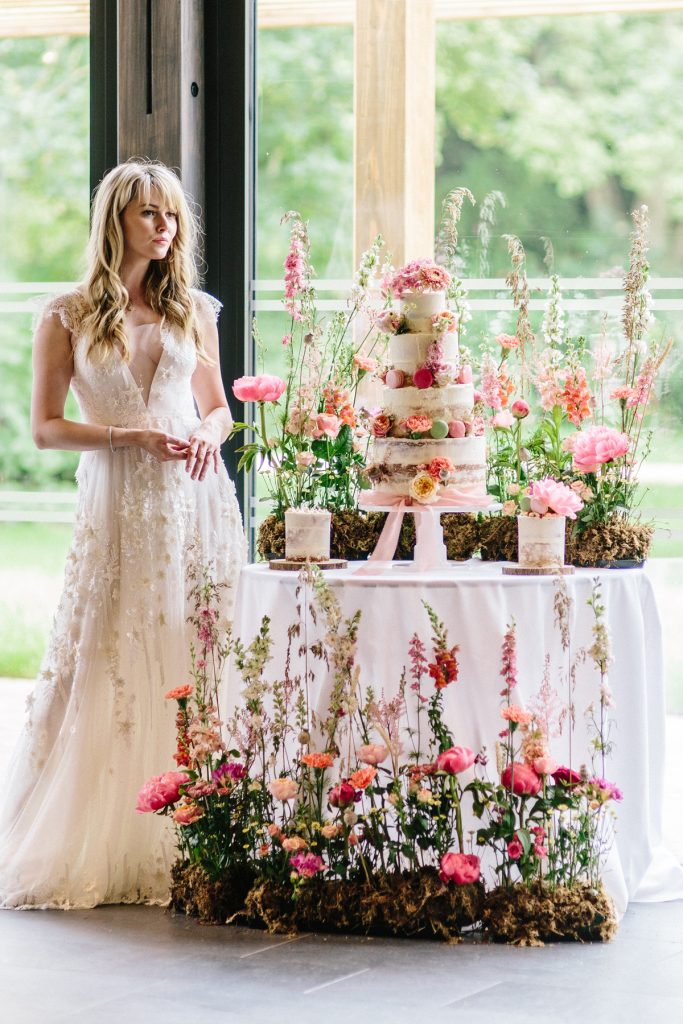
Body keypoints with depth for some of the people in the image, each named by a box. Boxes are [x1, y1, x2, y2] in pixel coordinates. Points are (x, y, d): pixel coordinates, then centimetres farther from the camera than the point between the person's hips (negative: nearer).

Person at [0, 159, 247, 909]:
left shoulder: (193, 311, 11)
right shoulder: (67, 318, 2)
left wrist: (207, 435, -5)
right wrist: (129, 436, -13)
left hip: (196, 502, 3)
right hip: (118, 506, -3)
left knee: (194, 663, 0)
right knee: (110, 670, -4)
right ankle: (95, 843, 4)